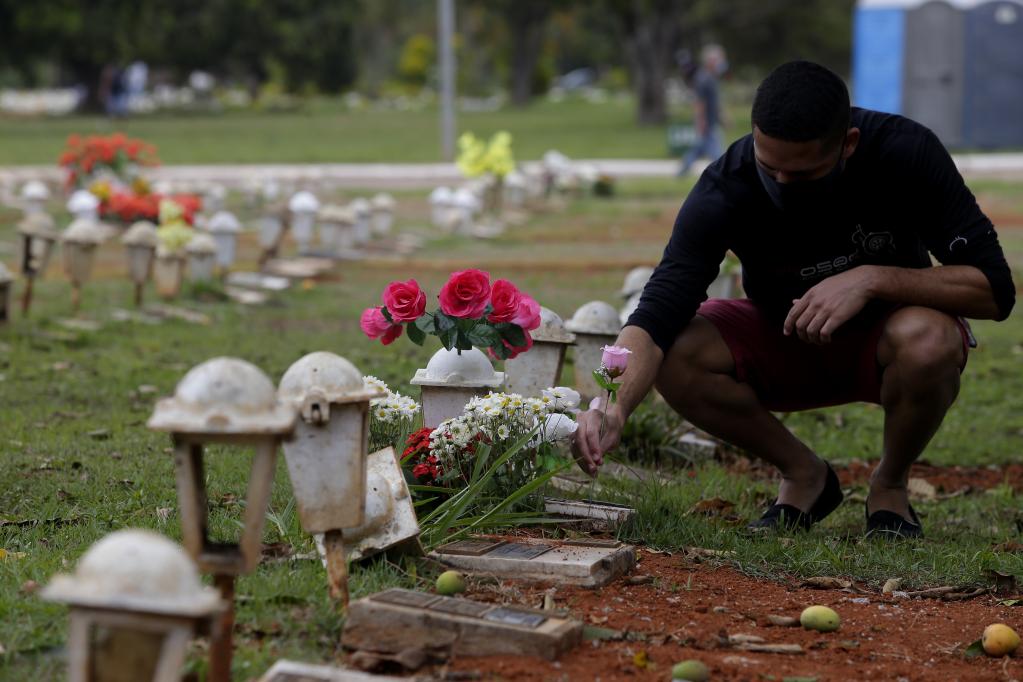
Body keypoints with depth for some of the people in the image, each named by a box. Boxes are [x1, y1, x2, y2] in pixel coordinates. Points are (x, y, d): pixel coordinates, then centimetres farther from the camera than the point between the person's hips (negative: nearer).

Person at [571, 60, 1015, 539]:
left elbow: (994, 289, -27)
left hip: (881, 339, -1)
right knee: (675, 356, -28)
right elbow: (657, 312, -34)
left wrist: (872, 279, -39)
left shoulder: (905, 152, -27)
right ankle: (804, 476, -2)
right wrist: (613, 408, -52)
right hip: (783, 342, 1)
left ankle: (890, 486, -5)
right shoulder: (725, 189, -26)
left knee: (928, 338, -37)